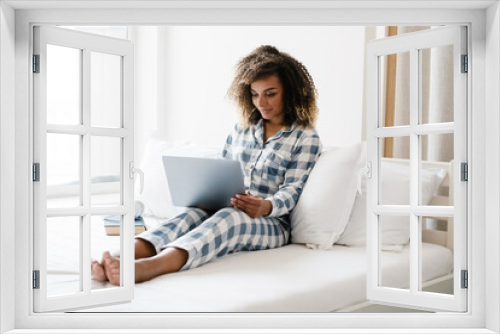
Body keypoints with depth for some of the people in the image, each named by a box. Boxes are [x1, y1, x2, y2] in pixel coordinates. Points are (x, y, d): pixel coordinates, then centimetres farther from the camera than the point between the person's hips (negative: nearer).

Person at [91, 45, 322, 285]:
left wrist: (266, 207, -27)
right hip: (225, 212, 4)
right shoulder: (242, 128, 19)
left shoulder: (306, 138, 4)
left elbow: (291, 191, -5)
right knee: (195, 212, -31)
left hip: (273, 224, -4)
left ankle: (148, 267, -63)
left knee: (228, 219, -38)